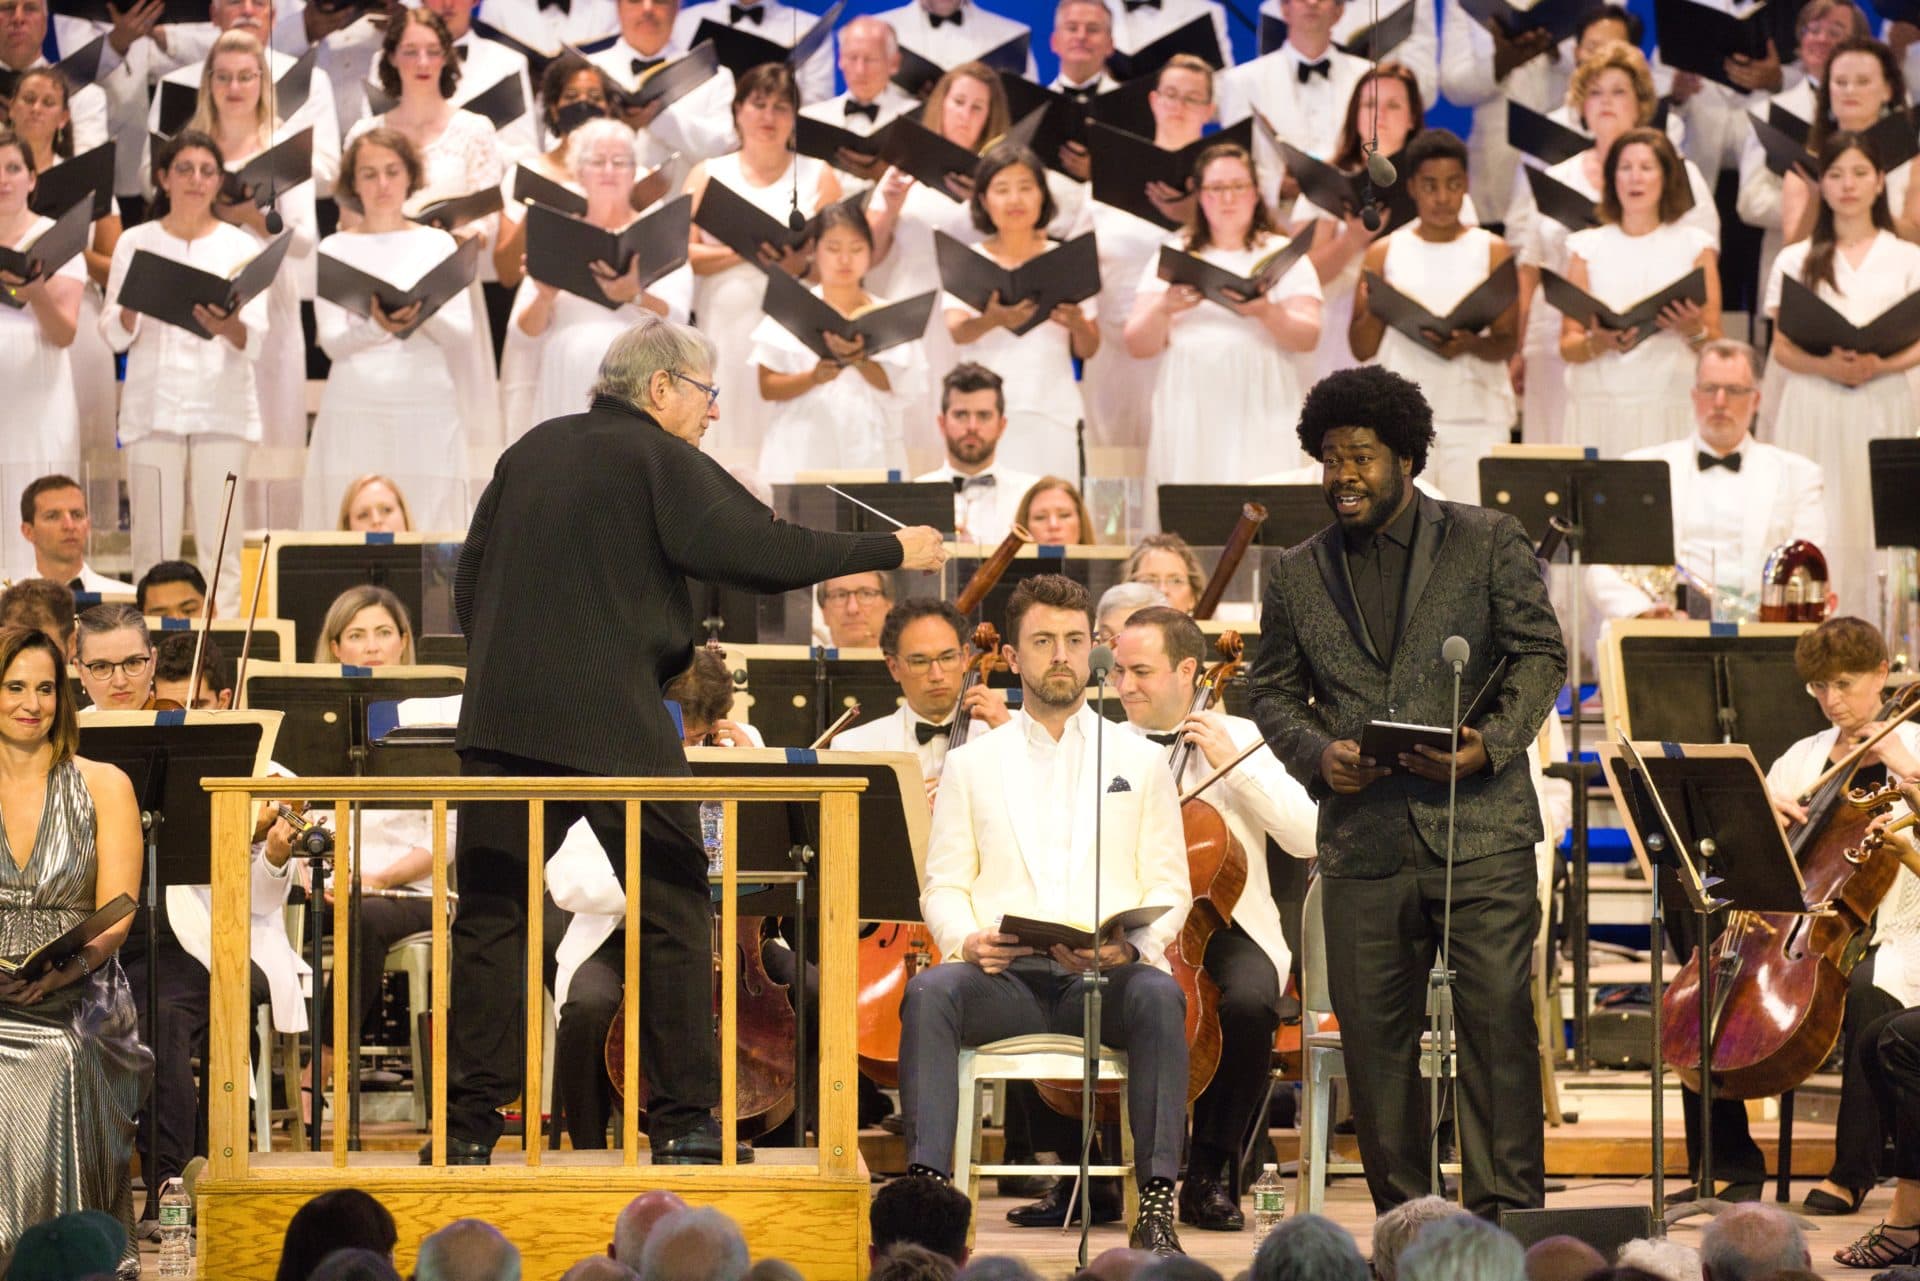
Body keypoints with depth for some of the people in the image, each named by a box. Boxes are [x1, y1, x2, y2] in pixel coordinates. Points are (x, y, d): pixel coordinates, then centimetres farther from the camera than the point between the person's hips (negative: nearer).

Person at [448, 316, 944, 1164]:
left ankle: (471, 1120, 3)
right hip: (617, 727, -5)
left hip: (504, 720, 5)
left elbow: (469, 579, 18)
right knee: (672, 912, 5)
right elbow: (756, 551, -13)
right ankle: (682, 1118, 4)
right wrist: (891, 552, -6)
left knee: (491, 916, 7)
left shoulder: (531, 452, 14)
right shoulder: (659, 460, -4)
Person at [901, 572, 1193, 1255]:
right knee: (929, 992, -33)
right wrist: (966, 938, -11)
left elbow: (1169, 890, 11)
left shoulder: (1140, 763, 17)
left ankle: (1156, 1209, -38)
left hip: (1104, 976, -1)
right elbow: (942, 885, 13)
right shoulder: (971, 764, 19)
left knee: (1158, 996, -35)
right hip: (1005, 973, 1)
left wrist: (1132, 945, -11)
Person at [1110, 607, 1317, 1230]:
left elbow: (1308, 838, -2)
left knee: (1248, 1001, -35)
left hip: (1221, 928, -1)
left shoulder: (1239, 738, 10)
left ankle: (1211, 1174, -16)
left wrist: (1233, 764, -7)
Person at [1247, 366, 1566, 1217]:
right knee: (1372, 1034, 2)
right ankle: (1403, 1219, 11)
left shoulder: (1488, 542, 5)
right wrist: (1316, 752, -4)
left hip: (1480, 832, -3)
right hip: (1363, 842, 3)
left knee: (1498, 1019, -8)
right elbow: (1272, 690, 16)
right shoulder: (1297, 576, 13)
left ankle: (1506, 1211, -3)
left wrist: (1491, 741, -13)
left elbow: (1540, 654, 3)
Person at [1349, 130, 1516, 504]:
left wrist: (1472, 345, -20)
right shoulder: (1385, 253, 9)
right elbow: (1361, 349, 8)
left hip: (1477, 414, -1)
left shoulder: (1492, 252, 6)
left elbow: (1508, 342, 1)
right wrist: (1375, 309, -13)